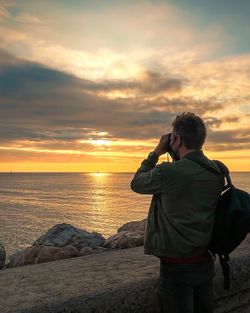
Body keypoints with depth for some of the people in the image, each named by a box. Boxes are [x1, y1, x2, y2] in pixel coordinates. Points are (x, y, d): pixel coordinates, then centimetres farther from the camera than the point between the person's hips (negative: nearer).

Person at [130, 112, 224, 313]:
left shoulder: (167, 172, -22)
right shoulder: (218, 172, -2)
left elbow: (136, 184, -3)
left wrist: (156, 153, 2)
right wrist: (178, 157, 9)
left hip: (177, 266, -6)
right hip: (205, 262, 7)